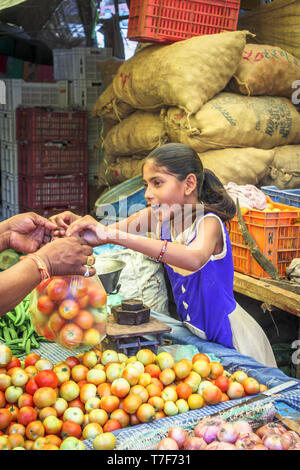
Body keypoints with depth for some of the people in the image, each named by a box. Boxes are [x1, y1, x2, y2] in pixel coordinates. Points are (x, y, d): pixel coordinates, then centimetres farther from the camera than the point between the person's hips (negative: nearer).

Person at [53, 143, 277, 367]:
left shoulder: (209, 222, -24)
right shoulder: (159, 217, -6)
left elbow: (195, 259, -47)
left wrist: (113, 234, -53)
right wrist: (78, 224, -34)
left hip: (229, 336, -6)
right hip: (192, 332, 6)